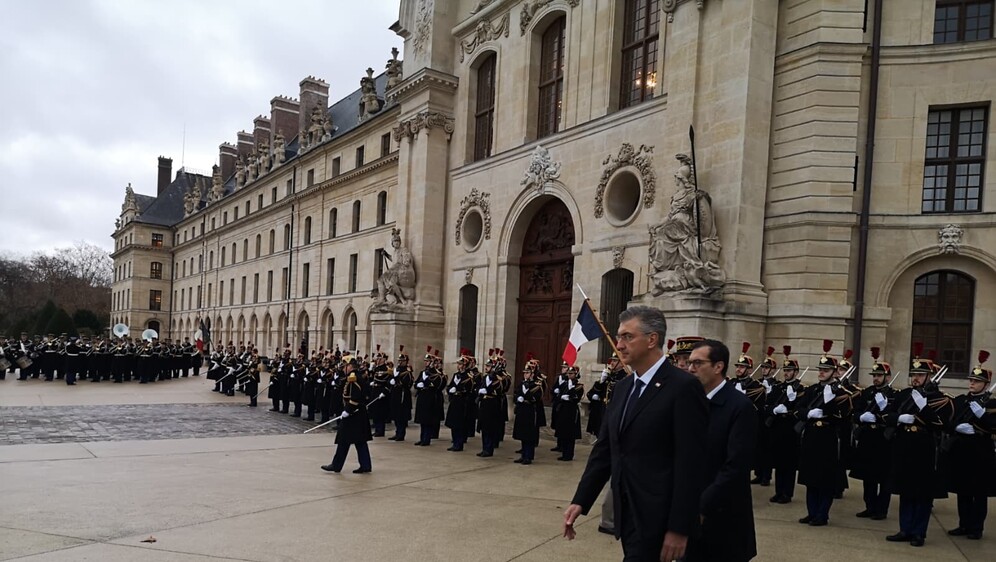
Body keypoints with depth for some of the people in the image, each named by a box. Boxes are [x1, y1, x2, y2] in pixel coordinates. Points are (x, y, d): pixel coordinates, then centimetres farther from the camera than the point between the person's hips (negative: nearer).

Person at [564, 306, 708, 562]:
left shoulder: (683, 387, -13)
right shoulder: (623, 387, 11)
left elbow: (690, 463, -16)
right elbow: (604, 448, 11)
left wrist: (680, 528, -17)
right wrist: (580, 501, 6)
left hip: (655, 519, -7)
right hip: (626, 513, 7)